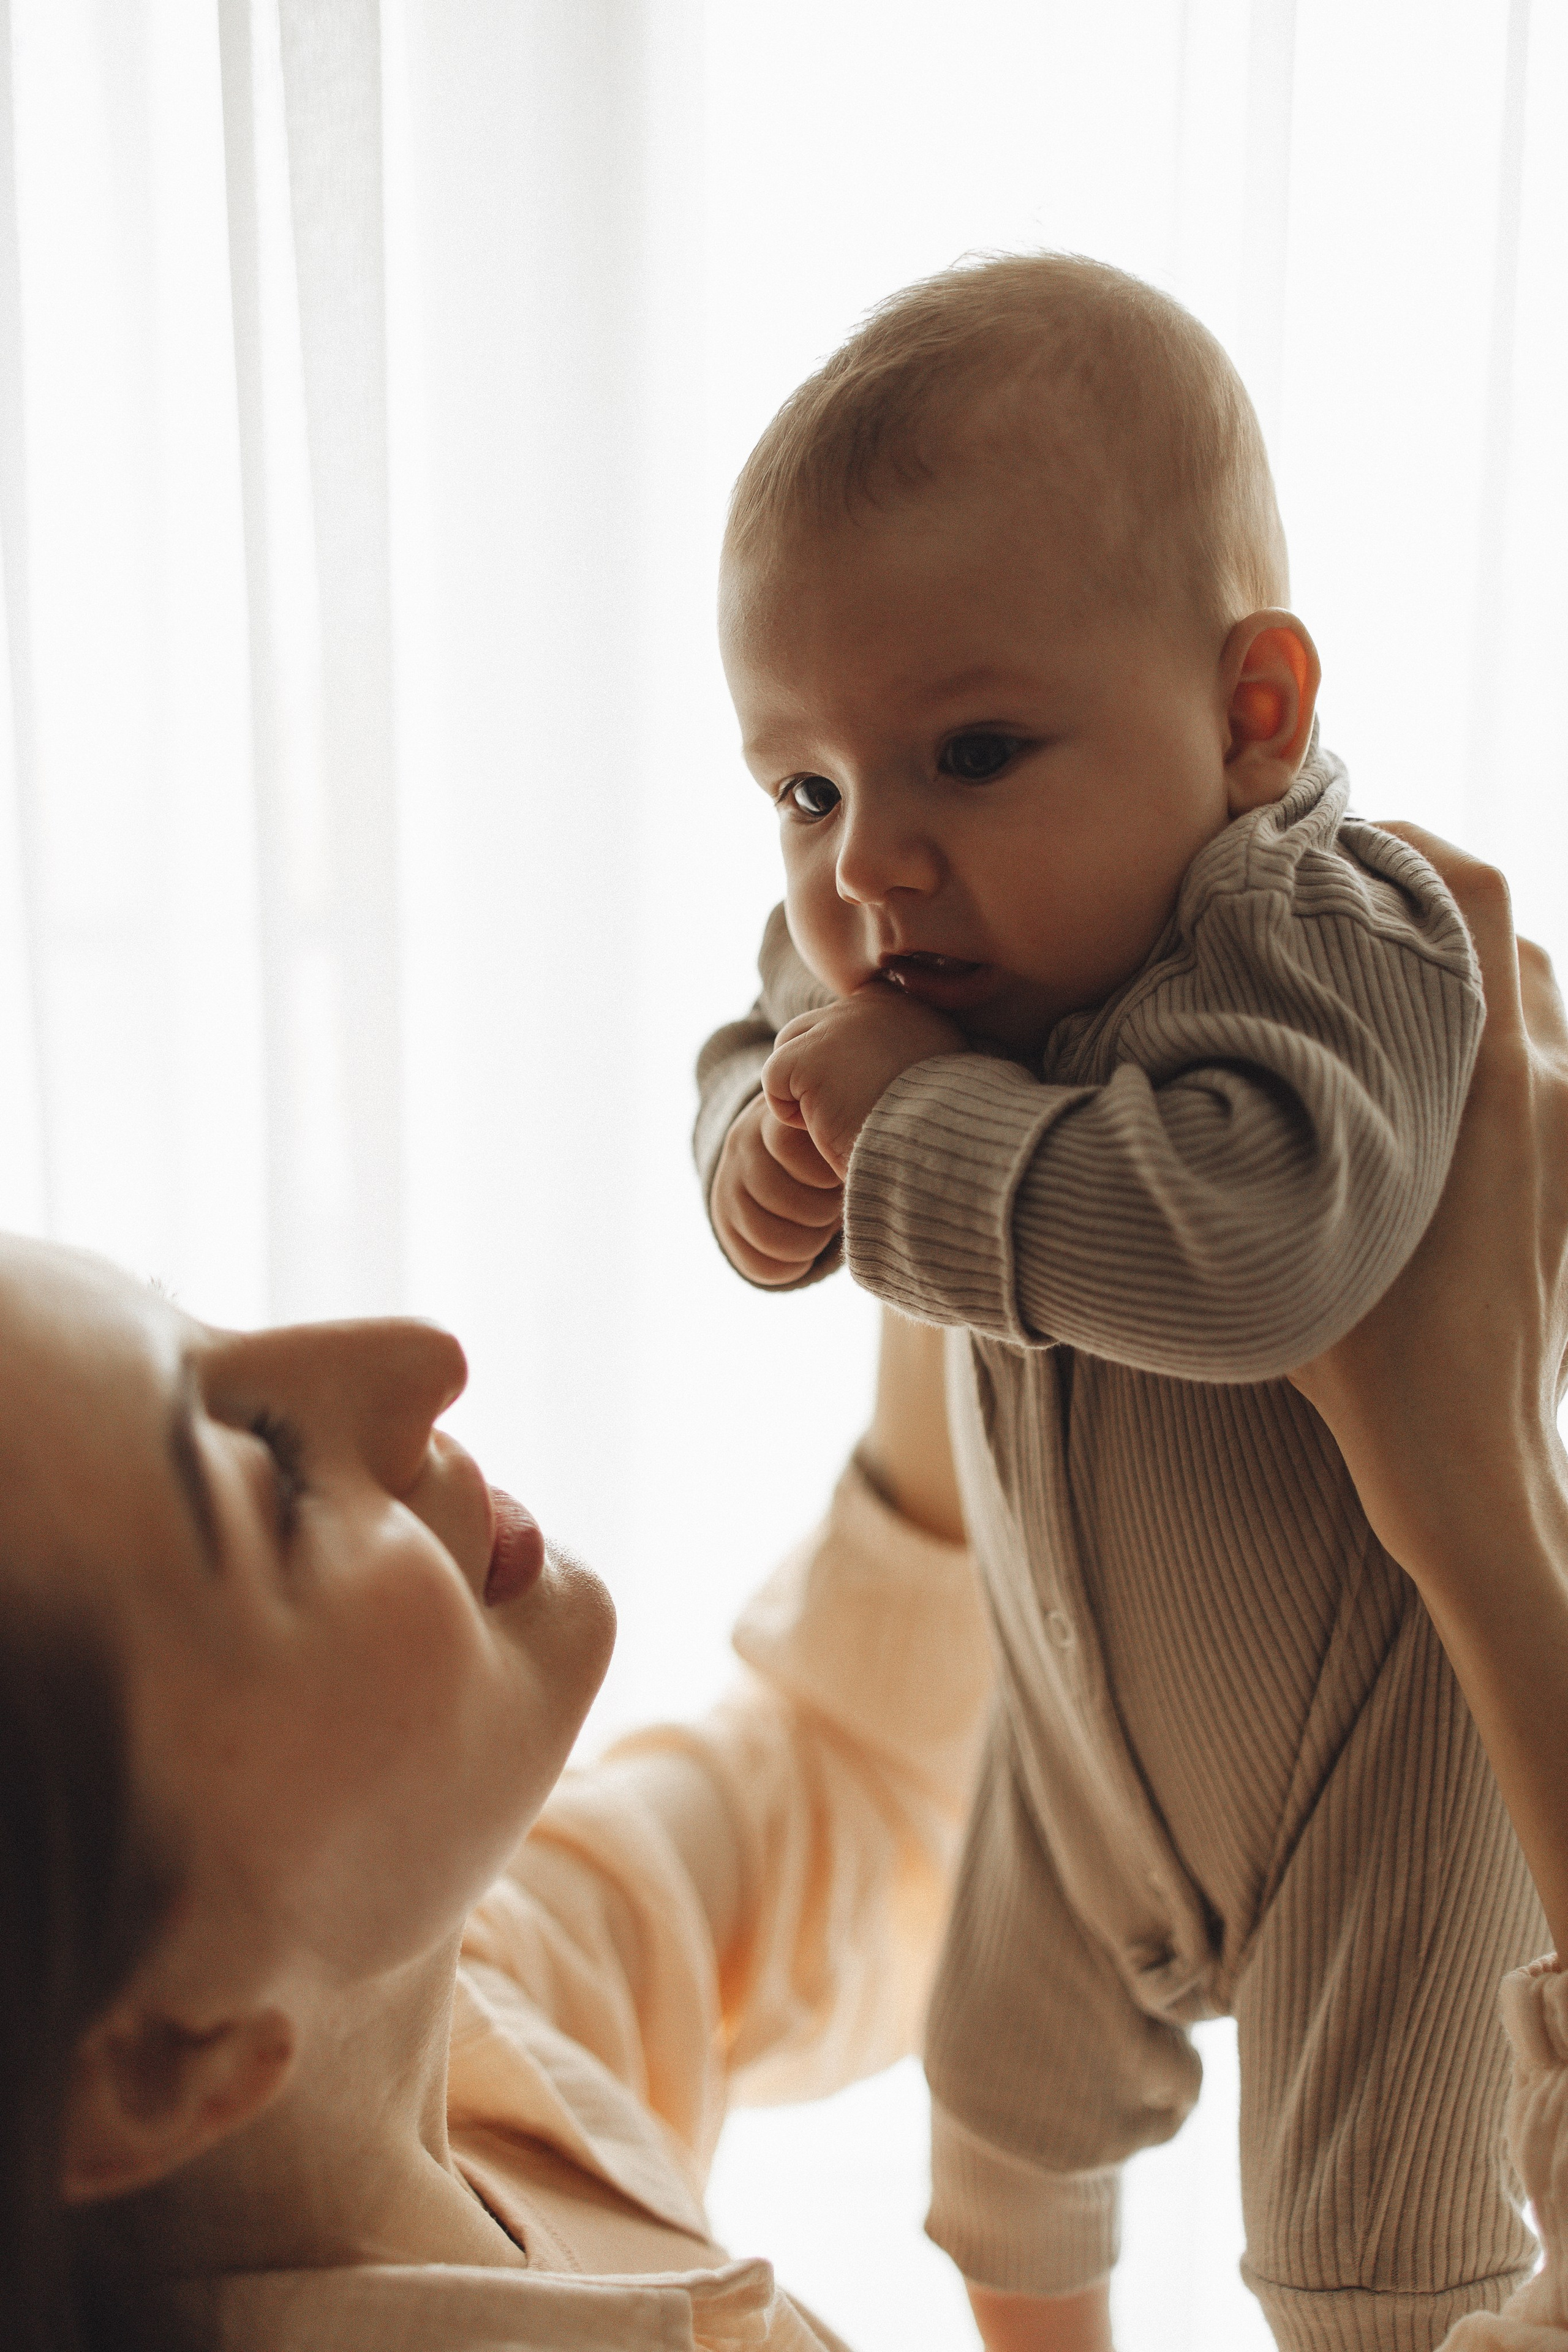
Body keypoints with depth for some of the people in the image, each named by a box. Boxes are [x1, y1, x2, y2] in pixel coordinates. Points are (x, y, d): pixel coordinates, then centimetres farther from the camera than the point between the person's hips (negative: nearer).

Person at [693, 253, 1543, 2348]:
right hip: (1092, 1721, 7)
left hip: (1380, 1728, -7)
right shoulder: (907, 947, -12)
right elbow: (755, 1051, 7)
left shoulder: (1319, 933, -34)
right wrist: (768, 1153, -18)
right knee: (1003, 2108, 26)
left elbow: (1248, 1248, -52)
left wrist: (910, 1119, -39)